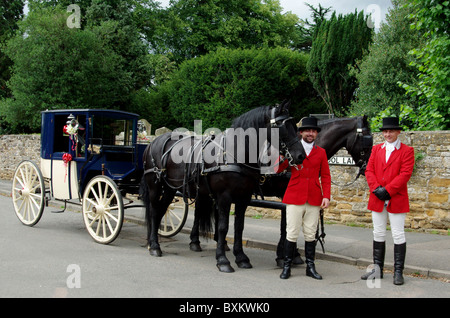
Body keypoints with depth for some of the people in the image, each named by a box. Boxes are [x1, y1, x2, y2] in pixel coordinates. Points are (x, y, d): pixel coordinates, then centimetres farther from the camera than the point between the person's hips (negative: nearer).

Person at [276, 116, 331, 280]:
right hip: (294, 198, -2)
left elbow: (325, 177, 9)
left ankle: (310, 267, 16)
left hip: (314, 199, 2)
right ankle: (286, 267, 7)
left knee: (310, 234, 8)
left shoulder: (321, 152, 11)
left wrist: (326, 196, -2)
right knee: (292, 233, -2)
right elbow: (277, 169, -1)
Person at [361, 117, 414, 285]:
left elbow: (405, 174, -11)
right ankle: (378, 269, 20)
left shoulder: (407, 151, -2)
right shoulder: (376, 149, 11)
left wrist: (387, 190, -16)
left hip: (397, 200, -4)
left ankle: (398, 272, 8)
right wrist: (376, 189, -11)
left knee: (398, 235, 0)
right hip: (377, 200, 4)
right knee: (378, 234, 11)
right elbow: (369, 170, 4)